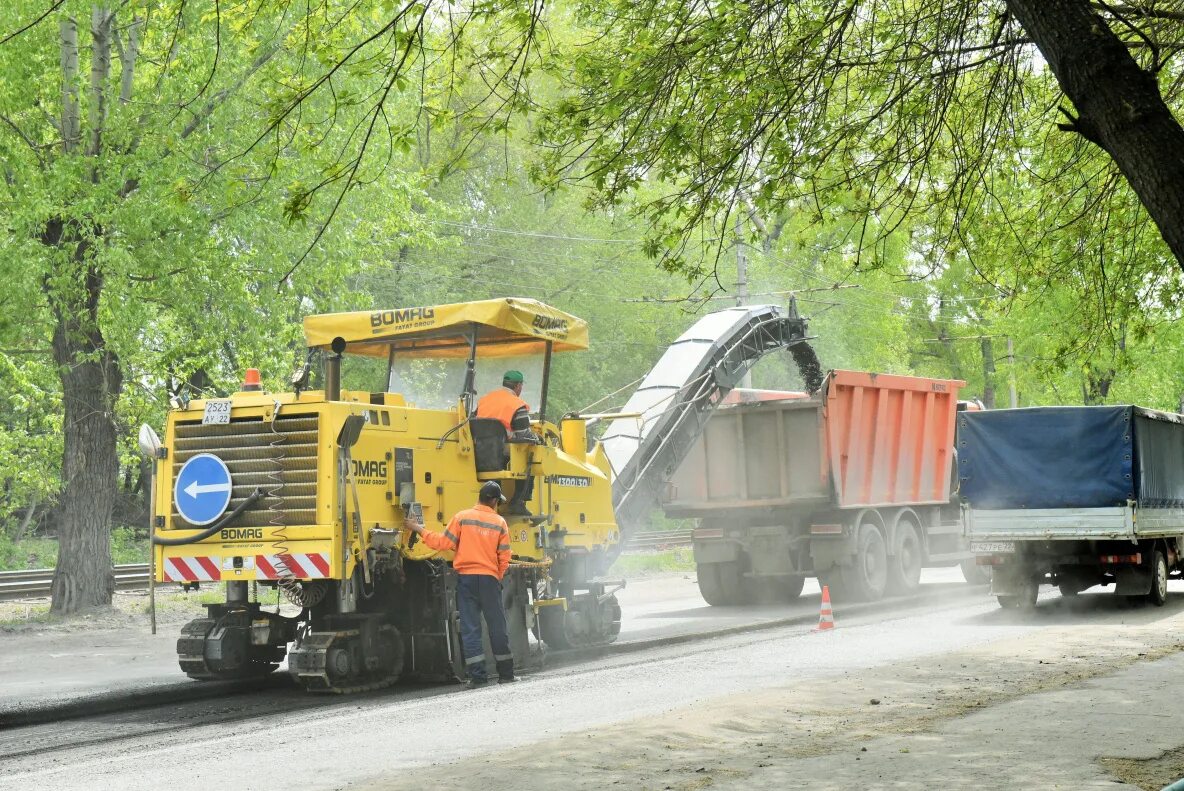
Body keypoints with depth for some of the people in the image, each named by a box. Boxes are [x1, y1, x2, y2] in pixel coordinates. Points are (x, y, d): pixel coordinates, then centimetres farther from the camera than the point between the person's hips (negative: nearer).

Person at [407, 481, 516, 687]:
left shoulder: (462, 517, -1)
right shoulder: (500, 523, 2)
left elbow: (443, 543, -4)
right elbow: (504, 558, 2)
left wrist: (420, 531, 7)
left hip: (466, 577, 0)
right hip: (489, 578, 0)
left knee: (470, 627, 1)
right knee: (497, 626, 9)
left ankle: (477, 675, -4)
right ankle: (505, 673, 15)